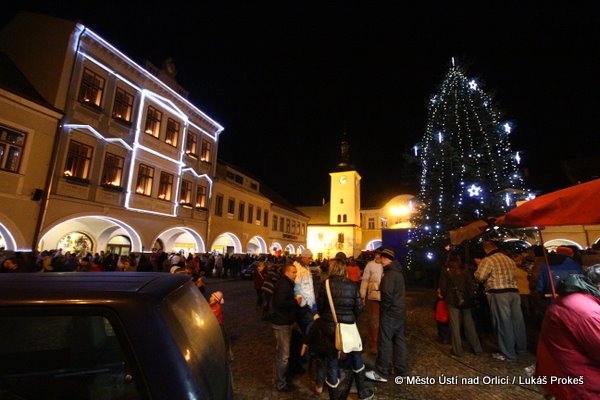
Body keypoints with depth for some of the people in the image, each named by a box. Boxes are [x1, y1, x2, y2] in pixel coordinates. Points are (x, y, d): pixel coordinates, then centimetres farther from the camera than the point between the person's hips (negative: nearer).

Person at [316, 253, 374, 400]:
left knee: (332, 360, 14)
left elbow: (320, 307, -4)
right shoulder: (352, 285, -7)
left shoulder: (326, 284, -11)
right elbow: (359, 307, -1)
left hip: (330, 327, -1)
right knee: (356, 357, 24)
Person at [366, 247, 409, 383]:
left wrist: (384, 308, -13)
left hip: (390, 313, -9)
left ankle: (381, 373, 11)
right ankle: (402, 371, 27)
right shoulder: (398, 272, 11)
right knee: (399, 340, 16)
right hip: (400, 312, 10)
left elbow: (387, 294, -27)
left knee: (384, 342, 1)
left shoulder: (389, 274, -21)